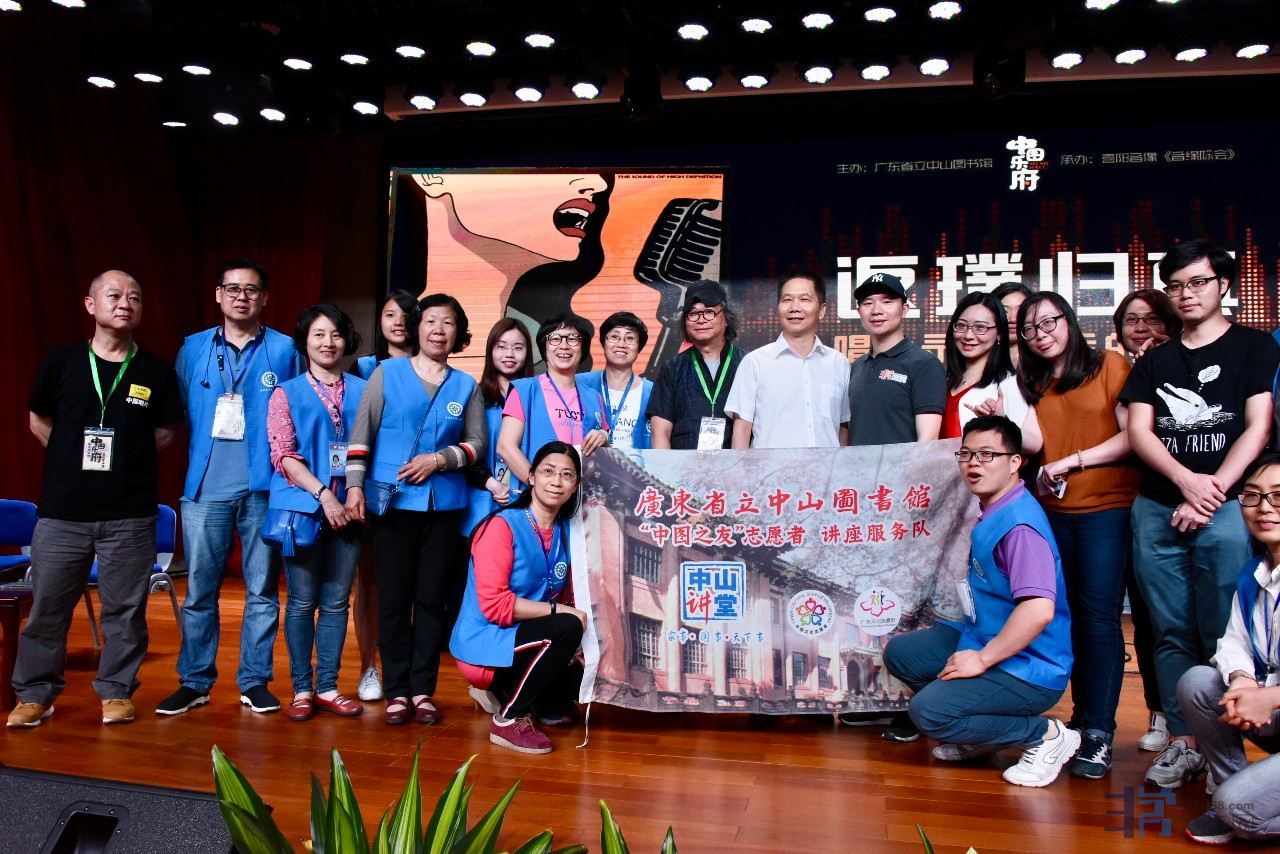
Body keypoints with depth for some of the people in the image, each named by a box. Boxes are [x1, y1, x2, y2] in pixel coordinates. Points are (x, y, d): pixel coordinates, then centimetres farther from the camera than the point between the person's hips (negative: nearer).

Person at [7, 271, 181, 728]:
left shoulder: (156, 372, 1)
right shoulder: (61, 362, 2)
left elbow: (165, 434, 9)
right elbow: (38, 422, 13)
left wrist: (125, 463, 5)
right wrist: (77, 460, 10)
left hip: (130, 515, -1)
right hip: (61, 511, 1)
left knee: (124, 607, 5)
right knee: (47, 605, 8)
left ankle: (116, 691, 20)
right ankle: (35, 693, 24)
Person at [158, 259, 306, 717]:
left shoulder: (285, 350, 5)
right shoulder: (193, 348, 11)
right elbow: (179, 415, 15)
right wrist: (196, 464, 7)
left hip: (264, 488, -1)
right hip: (205, 488, 2)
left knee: (262, 589, 4)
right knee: (199, 590, 6)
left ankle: (255, 681, 14)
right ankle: (195, 682, 18)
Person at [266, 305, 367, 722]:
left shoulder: (361, 390, 10)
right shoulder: (287, 393, 5)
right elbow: (283, 456, -3)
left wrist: (358, 492, -5)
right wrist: (323, 494, -13)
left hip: (347, 508, 2)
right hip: (302, 506, -2)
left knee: (336, 602, 6)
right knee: (302, 602, 2)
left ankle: (327, 688, 16)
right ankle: (301, 689, 13)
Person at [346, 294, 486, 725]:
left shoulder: (466, 386, 9)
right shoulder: (387, 373, 4)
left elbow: (477, 441, 5)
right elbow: (362, 433, 0)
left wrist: (439, 459, -10)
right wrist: (354, 484, -8)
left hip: (444, 504, 2)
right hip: (393, 502, -1)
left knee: (431, 598, 6)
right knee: (394, 598, 3)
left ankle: (422, 690, 14)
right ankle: (396, 691, 11)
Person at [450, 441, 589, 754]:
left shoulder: (565, 532, 5)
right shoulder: (503, 526, -15)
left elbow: (564, 598, 7)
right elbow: (494, 604, -22)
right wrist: (559, 610, -21)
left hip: (525, 640, 8)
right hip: (484, 644, -7)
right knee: (566, 629, -27)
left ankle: (503, 692, 16)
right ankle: (509, 720, -10)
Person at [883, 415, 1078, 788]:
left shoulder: (1019, 523, -24)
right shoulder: (990, 511, 6)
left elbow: (1039, 609, -33)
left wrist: (982, 659, -24)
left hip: (1028, 666, -10)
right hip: (984, 639, 10)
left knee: (928, 711, -20)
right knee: (900, 652, 7)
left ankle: (1046, 734, -3)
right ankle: (981, 733, 14)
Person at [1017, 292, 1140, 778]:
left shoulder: (1111, 366, 0)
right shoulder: (1031, 384, 15)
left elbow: (1132, 436, -6)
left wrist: (1071, 462, -10)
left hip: (1106, 508, -4)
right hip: (1053, 513, 5)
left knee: (1099, 616, -7)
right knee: (1071, 617, 8)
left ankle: (1099, 732, -2)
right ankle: (1082, 715, 18)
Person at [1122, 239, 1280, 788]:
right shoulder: (1155, 362, 18)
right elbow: (1139, 432, 7)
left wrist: (1211, 495, -11)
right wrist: (1186, 479, -11)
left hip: (1225, 511, -3)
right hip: (1157, 511, 4)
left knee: (1224, 636, -4)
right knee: (1172, 633, 5)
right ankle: (1183, 742, 11)